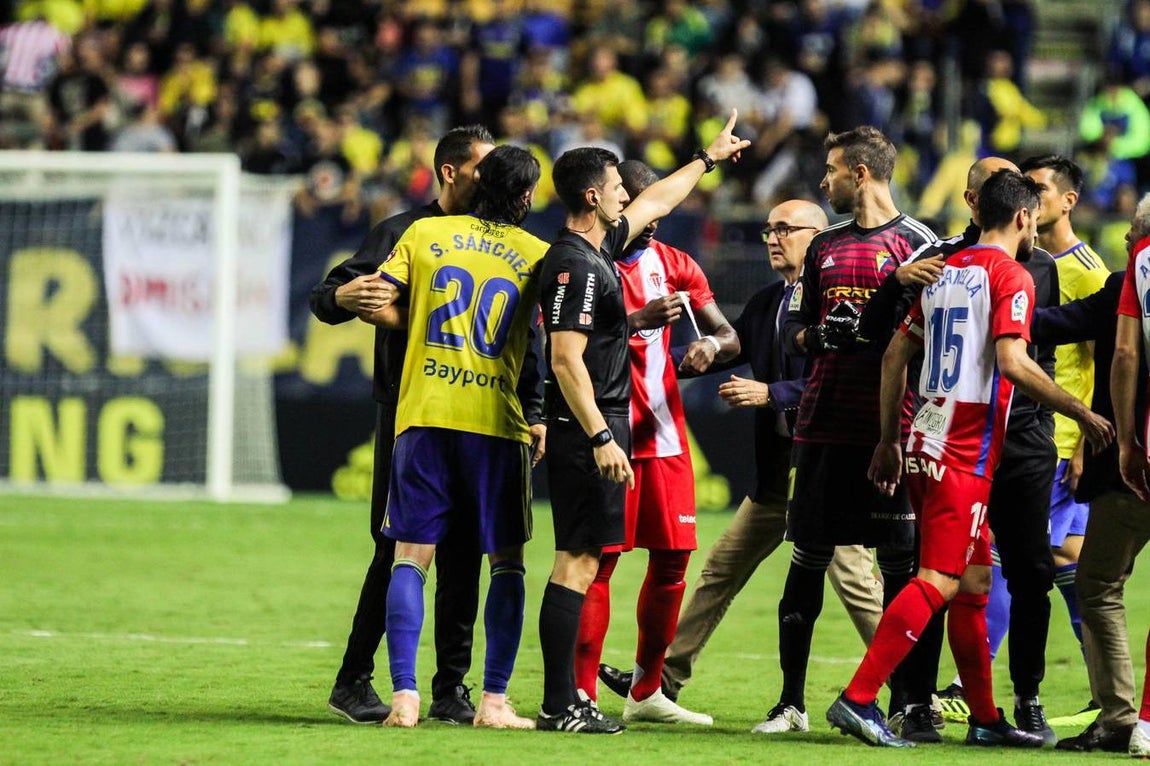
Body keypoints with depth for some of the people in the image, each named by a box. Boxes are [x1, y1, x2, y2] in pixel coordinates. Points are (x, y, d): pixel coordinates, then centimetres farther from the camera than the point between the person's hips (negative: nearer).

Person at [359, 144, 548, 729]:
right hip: (498, 423, -1)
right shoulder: (538, 255, 4)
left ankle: (404, 696, -7)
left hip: (424, 415, 1)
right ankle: (494, 701, 3)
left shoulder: (425, 233, 5)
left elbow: (374, 304, 1)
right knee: (507, 563, 9)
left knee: (410, 557, 3)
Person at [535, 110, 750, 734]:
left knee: (580, 561, 10)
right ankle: (559, 706, -11)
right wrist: (601, 438, -25)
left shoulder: (599, 250, 14)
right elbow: (566, 360, -22)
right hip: (586, 428, -10)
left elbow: (654, 202, 33)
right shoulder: (576, 266, -16)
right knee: (577, 563, -10)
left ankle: (567, 696, 13)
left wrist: (708, 159, 45)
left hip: (596, 430, 10)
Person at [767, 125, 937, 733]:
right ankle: (791, 700, 11)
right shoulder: (826, 247, 18)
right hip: (825, 425, 6)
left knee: (899, 561, -3)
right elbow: (793, 329, 20)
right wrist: (815, 335, -1)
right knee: (807, 557, 6)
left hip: (890, 426, -6)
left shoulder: (913, 242, -1)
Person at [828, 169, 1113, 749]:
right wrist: (1082, 414, -12)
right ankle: (858, 698, -20)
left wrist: (889, 440, 22)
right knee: (940, 581, -12)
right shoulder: (1011, 276, -8)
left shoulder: (946, 271, 16)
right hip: (966, 455, -9)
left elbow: (895, 354, 17)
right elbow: (1012, 363, -20)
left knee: (974, 578, 14)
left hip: (926, 443, 9)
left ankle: (985, 718, 17)